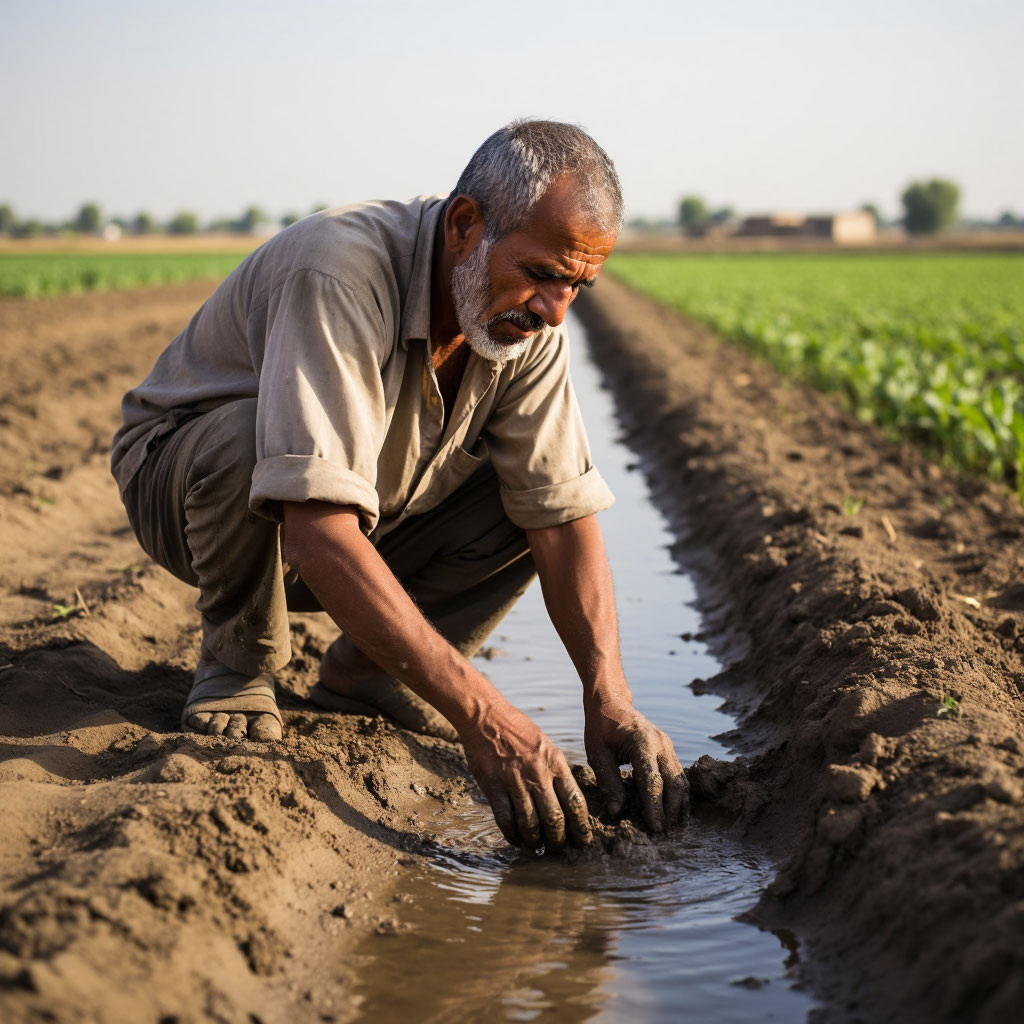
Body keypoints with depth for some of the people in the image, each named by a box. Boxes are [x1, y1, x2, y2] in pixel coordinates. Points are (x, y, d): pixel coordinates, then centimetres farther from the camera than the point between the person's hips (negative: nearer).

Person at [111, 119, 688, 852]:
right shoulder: (340, 275, -37)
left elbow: (566, 515, -16)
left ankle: (363, 677, 1)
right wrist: (481, 714, -49)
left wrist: (609, 697, -31)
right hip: (181, 482, -5)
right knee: (244, 437, -38)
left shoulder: (529, 320, -15)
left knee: (534, 485, -15)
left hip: (372, 527, 5)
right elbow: (319, 530, -45)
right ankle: (239, 666, -9)